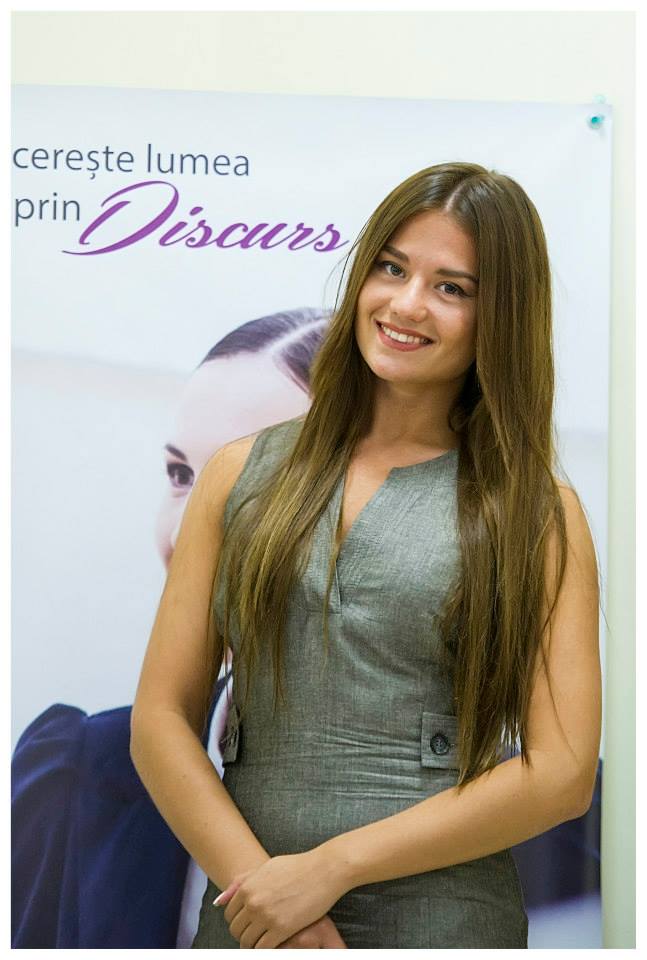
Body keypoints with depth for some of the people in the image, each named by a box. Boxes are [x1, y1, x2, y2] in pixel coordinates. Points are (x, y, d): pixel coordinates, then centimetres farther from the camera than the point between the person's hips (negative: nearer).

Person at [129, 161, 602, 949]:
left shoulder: (537, 512, -2)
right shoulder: (244, 474, 4)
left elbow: (562, 774, -8)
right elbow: (160, 721, 1)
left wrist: (328, 866, -13)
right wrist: (269, 900, -11)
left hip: (442, 915, -2)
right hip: (246, 915, 2)